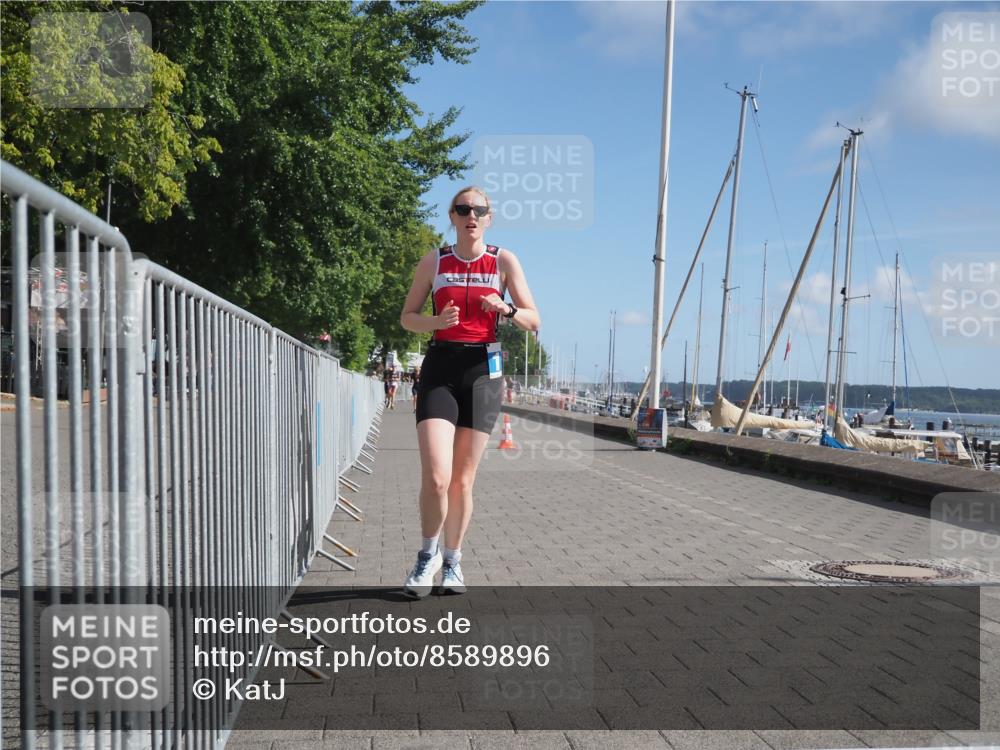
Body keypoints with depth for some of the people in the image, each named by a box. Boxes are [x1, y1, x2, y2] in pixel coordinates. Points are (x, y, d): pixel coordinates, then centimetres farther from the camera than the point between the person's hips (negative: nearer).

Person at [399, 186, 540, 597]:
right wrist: (437, 321, -11)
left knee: (462, 480, 6)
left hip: (483, 369, 0)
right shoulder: (433, 262, 6)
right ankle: (428, 554, 12)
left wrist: (506, 309, -18)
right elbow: (407, 317, 10)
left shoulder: (504, 261, 4)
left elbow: (534, 321, 4)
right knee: (436, 477, -13)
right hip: (440, 366, 0)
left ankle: (452, 562, 25)